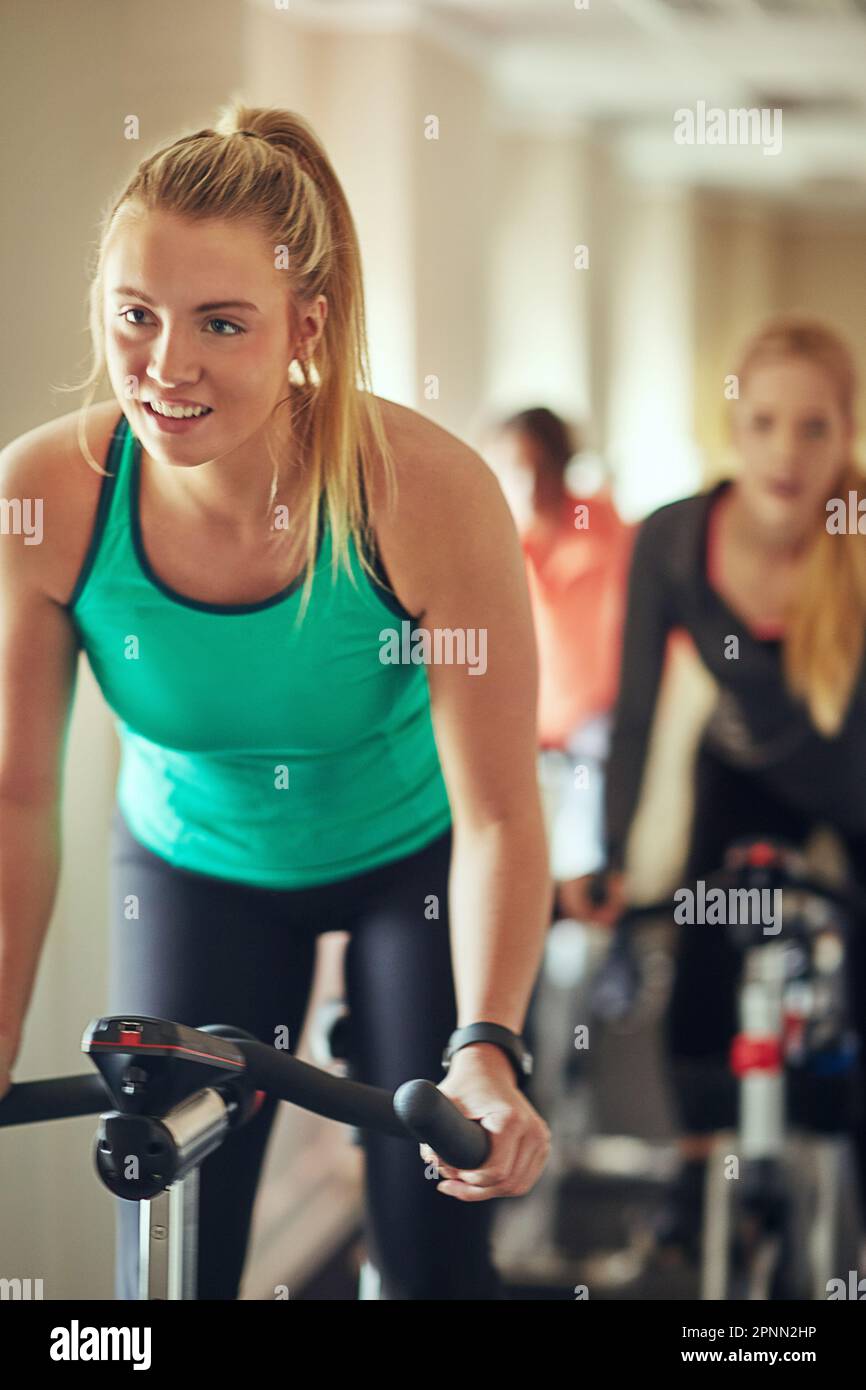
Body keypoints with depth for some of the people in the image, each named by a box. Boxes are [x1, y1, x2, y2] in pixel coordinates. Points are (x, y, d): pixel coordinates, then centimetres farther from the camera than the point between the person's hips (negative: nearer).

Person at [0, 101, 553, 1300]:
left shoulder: (430, 494, -32)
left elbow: (499, 816, -26)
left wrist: (487, 1051, -37)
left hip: (415, 857, -1)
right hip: (194, 866, 2)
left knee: (433, 1254, -1)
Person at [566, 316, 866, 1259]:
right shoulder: (672, 542, -25)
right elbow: (634, 715, -18)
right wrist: (607, 857, -23)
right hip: (747, 778, 2)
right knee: (698, 1017, -4)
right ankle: (700, 1168, 28)